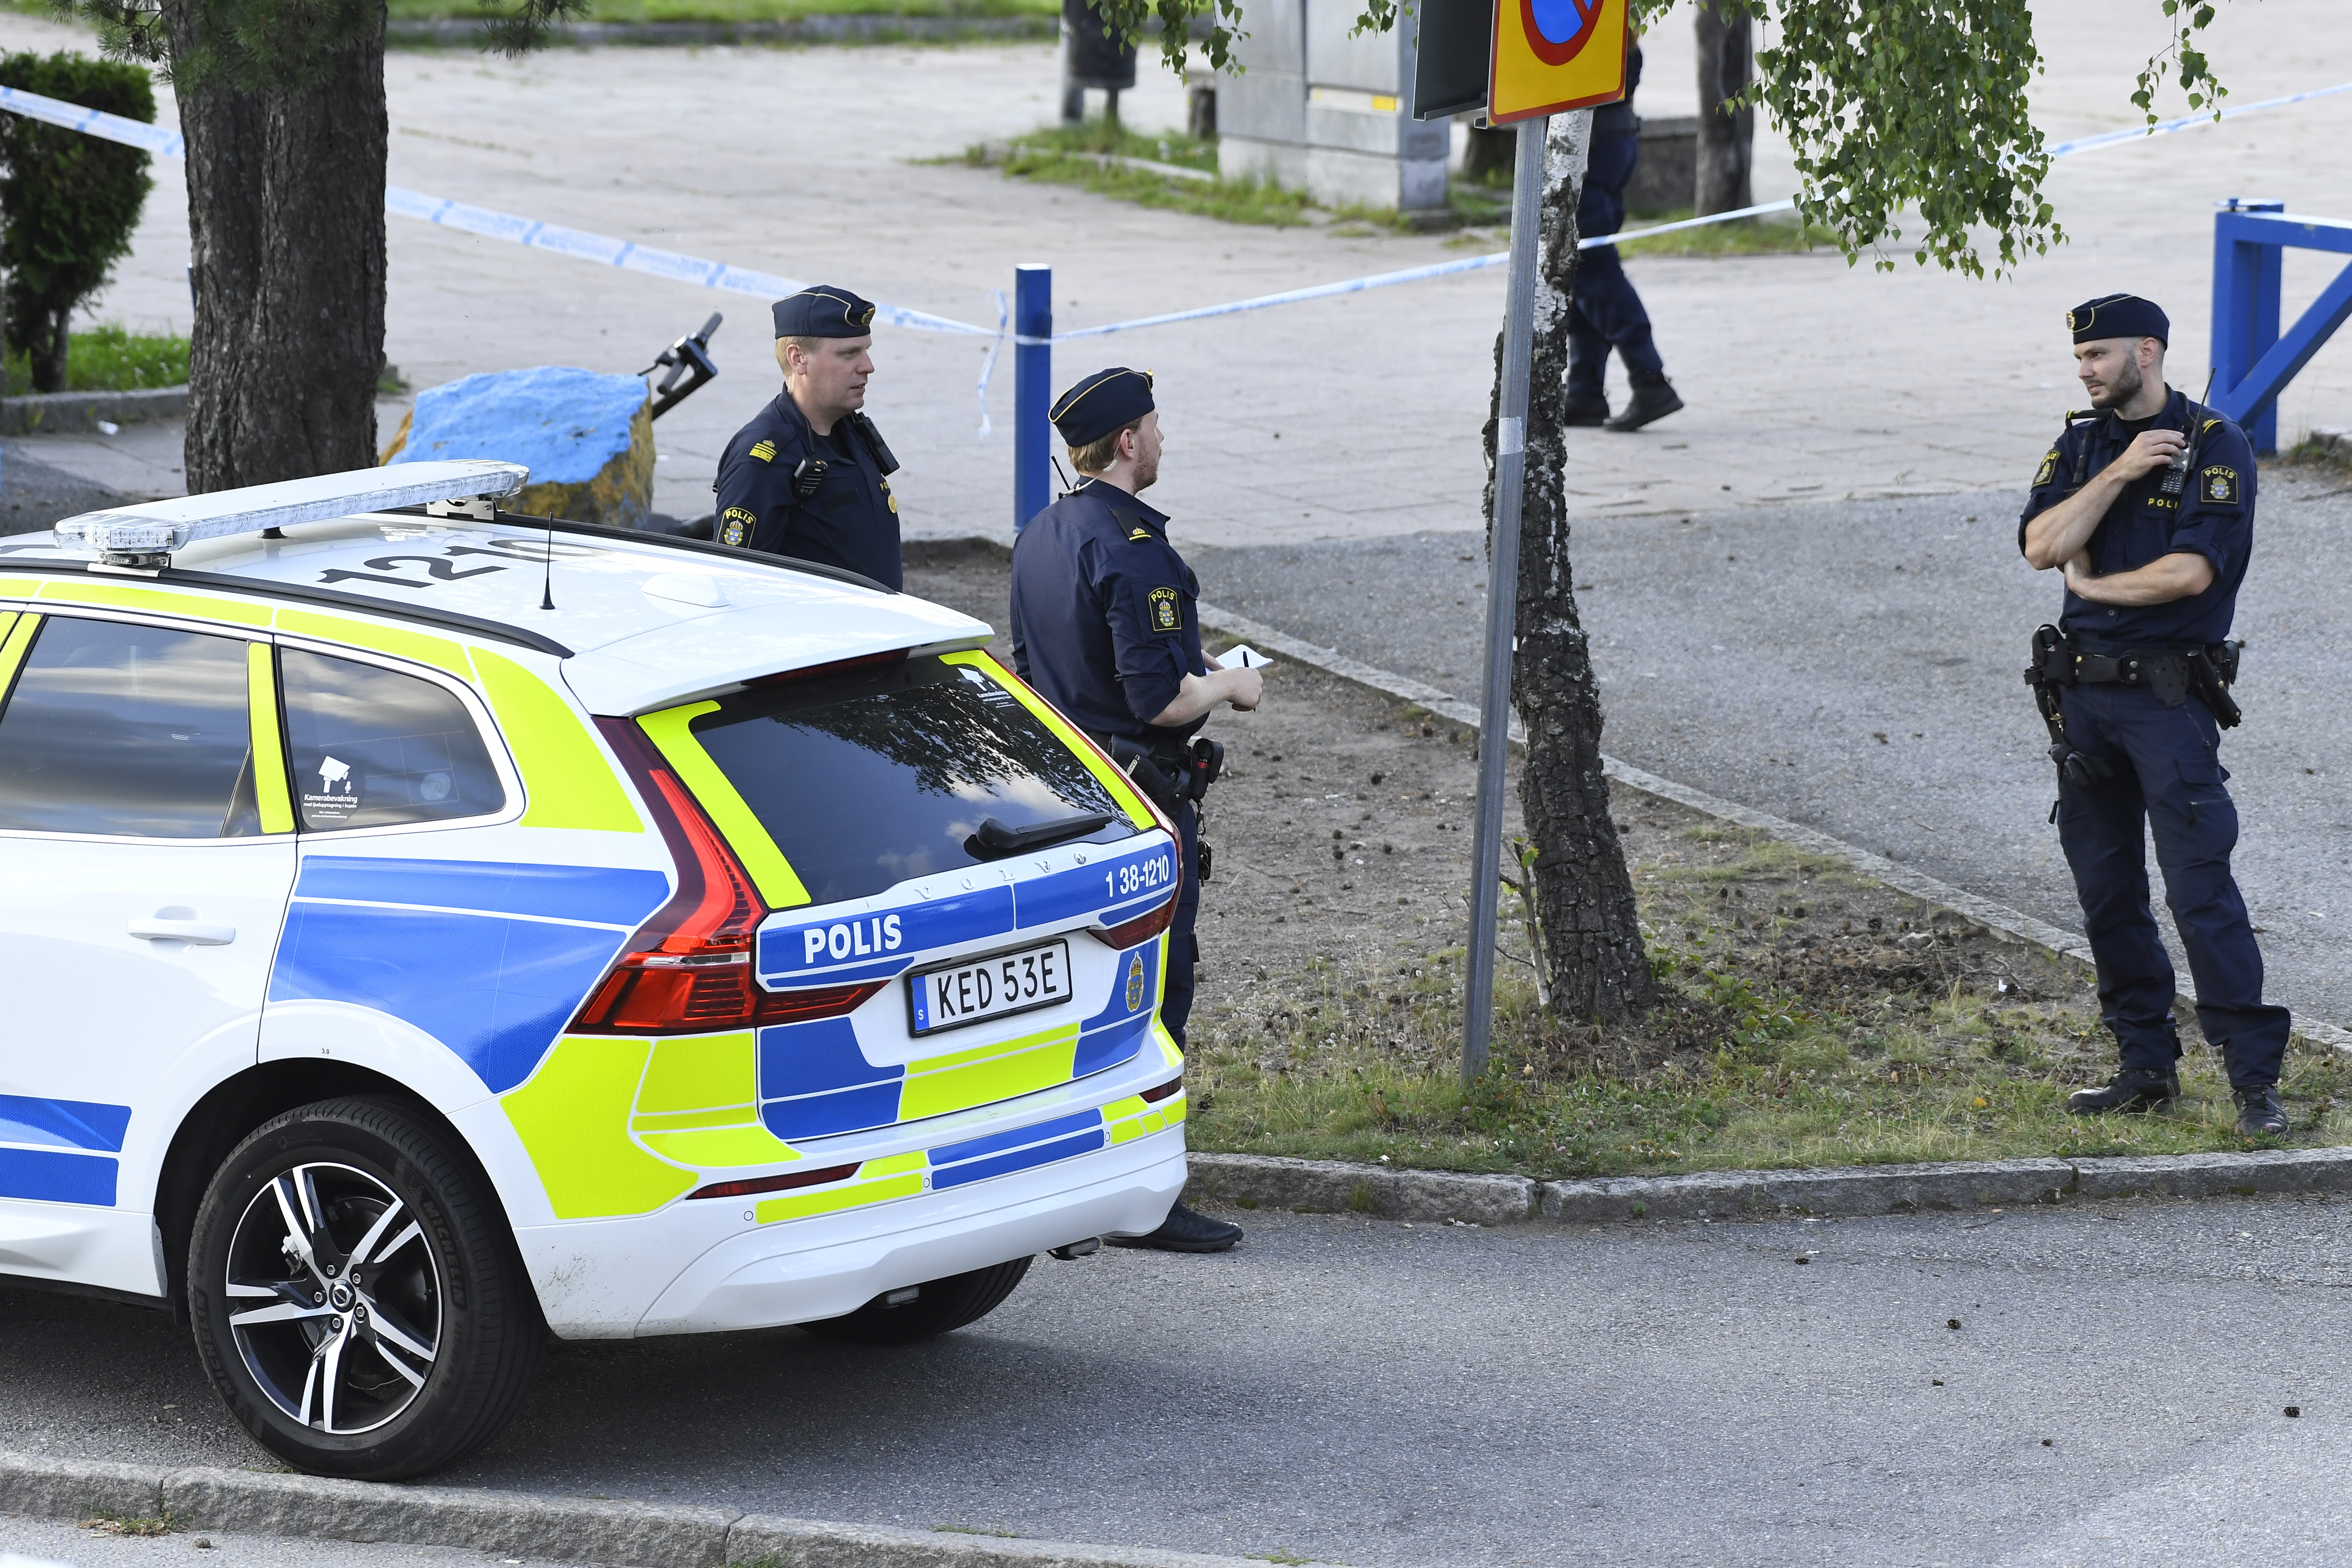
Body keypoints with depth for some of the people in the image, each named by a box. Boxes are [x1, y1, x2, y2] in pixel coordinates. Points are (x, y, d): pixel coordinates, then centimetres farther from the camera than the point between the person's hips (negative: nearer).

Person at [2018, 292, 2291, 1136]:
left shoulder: (2215, 447, -7)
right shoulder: (2081, 443, 11)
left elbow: (2191, 572, -19)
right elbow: (2041, 546, -3)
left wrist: (2091, 583, -5)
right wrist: (2119, 473, -12)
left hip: (2168, 694, -6)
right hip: (2083, 692, 6)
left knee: (2200, 886, -11)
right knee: (2106, 891, 9)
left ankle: (2255, 1079, -7)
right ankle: (2148, 1066, 19)